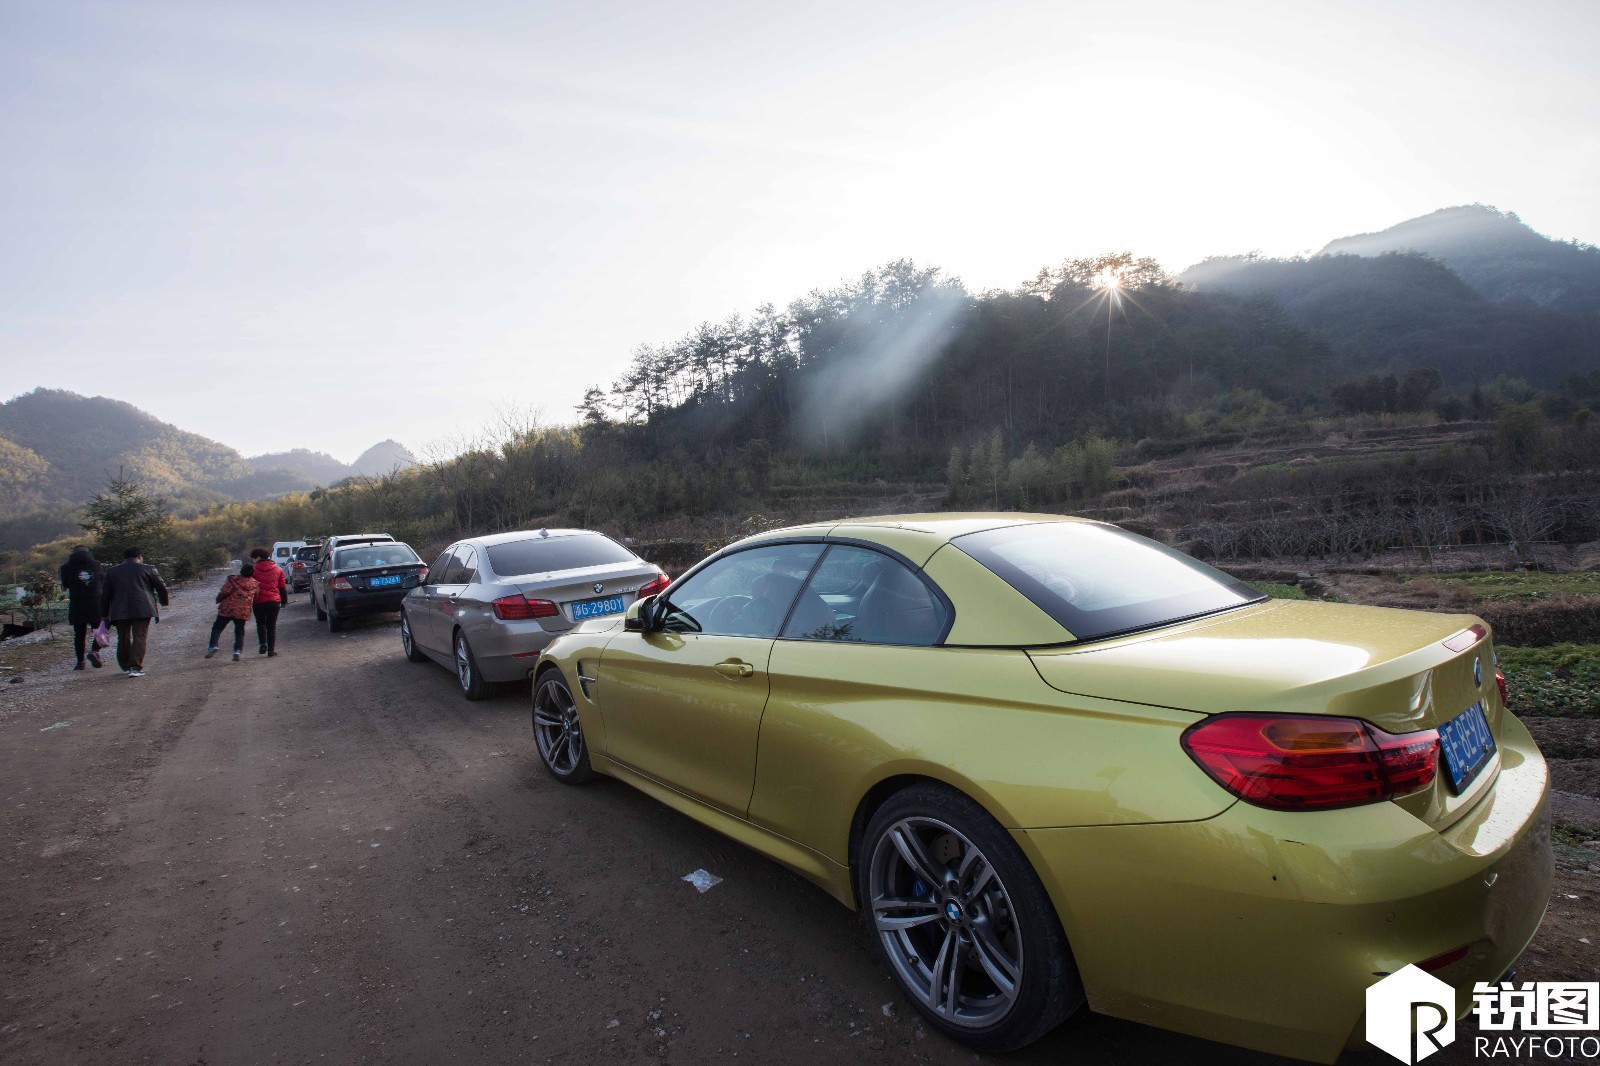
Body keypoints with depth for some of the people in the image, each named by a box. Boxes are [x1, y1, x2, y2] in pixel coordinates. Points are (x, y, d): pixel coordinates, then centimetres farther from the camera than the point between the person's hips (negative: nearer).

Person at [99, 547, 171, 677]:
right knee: (140, 638, -4)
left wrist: (104, 614, 18)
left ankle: (125, 667, 24)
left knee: (123, 639, 15)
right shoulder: (148, 570, 5)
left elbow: (105, 594, 14)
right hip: (142, 610, -3)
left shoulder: (111, 572, 14)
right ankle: (136, 667, -13)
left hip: (119, 611, 3)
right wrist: (165, 601, 27)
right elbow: (161, 587, 9)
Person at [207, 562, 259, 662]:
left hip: (227, 608, -2)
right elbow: (255, 598, 10)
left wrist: (218, 599, 7)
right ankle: (238, 650, -3)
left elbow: (225, 592, -12)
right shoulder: (255, 584, 5)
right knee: (239, 631, 10)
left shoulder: (233, 579, -6)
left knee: (217, 627, 10)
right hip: (243, 611, 3)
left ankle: (213, 646, -6)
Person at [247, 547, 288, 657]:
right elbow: (282, 587, 9)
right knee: (271, 626, 6)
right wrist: (284, 601, 16)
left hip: (259, 601, -1)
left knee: (260, 623, 18)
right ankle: (271, 651, 3)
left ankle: (263, 643, -2)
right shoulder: (278, 569, 6)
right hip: (274, 601, 1)